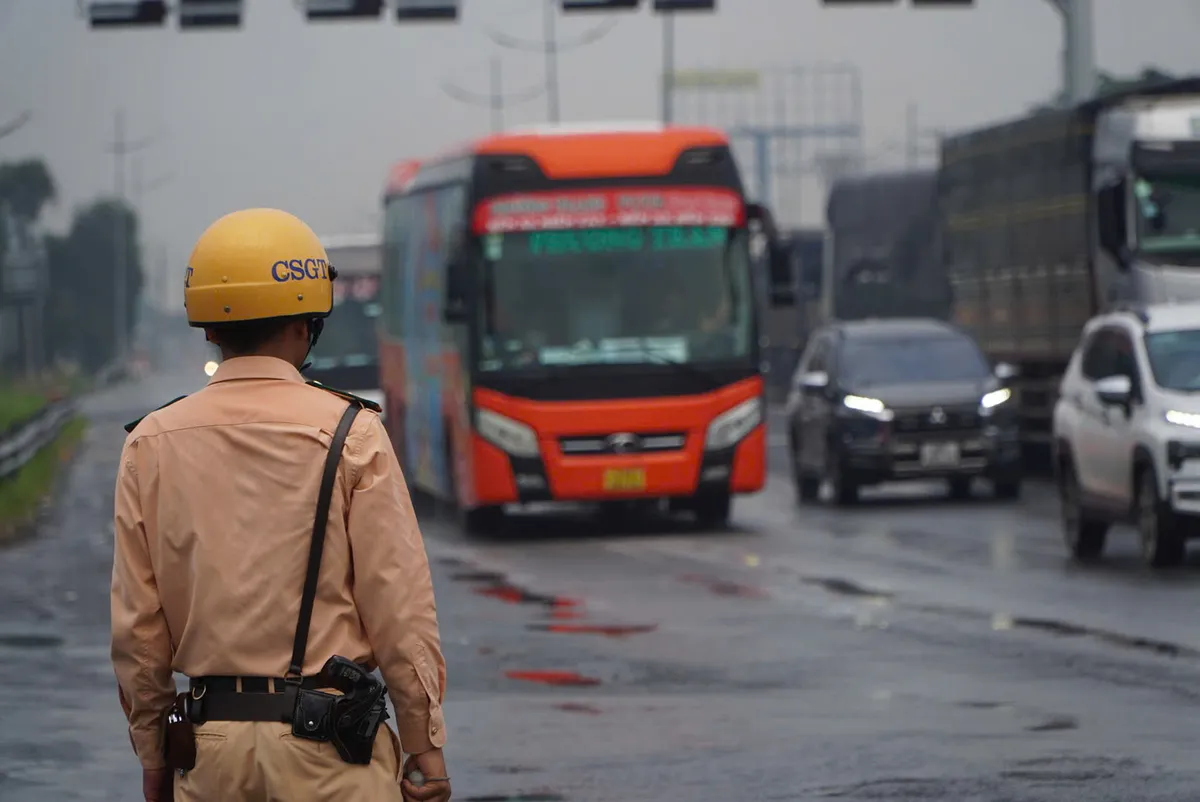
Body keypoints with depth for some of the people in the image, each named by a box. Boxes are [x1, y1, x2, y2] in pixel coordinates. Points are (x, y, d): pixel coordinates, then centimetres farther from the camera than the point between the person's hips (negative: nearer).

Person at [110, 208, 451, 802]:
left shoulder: (151, 446, 3)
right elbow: (399, 604, -6)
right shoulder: (349, 435, -6)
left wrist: (153, 754, 14)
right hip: (329, 745, -3)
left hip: (210, 744, 3)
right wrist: (425, 743, 3)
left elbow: (137, 624, 5)